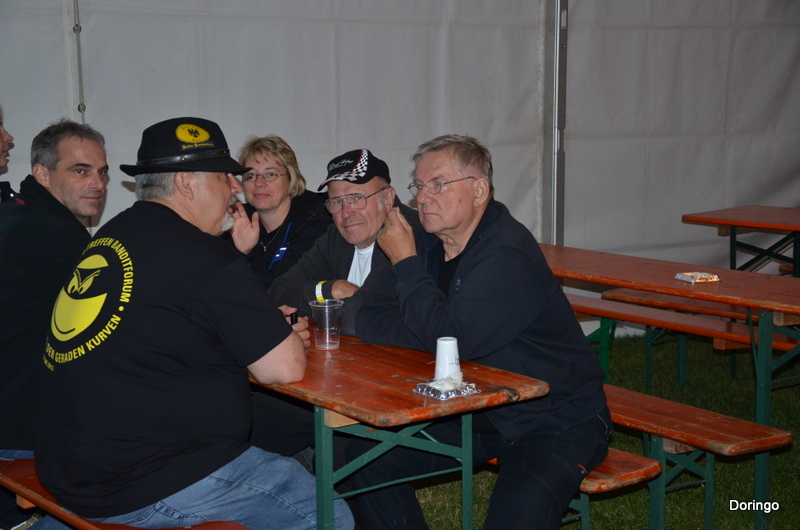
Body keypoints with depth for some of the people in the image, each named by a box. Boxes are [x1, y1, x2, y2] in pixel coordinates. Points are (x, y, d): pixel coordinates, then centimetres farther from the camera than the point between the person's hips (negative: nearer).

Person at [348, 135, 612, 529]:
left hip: (555, 420, -8)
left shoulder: (508, 254, -23)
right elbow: (370, 322, 0)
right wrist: (436, 333, -18)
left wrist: (406, 263, -21)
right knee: (368, 453, -1)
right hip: (476, 413, 8)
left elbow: (454, 340, -31)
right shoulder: (428, 244, 2)